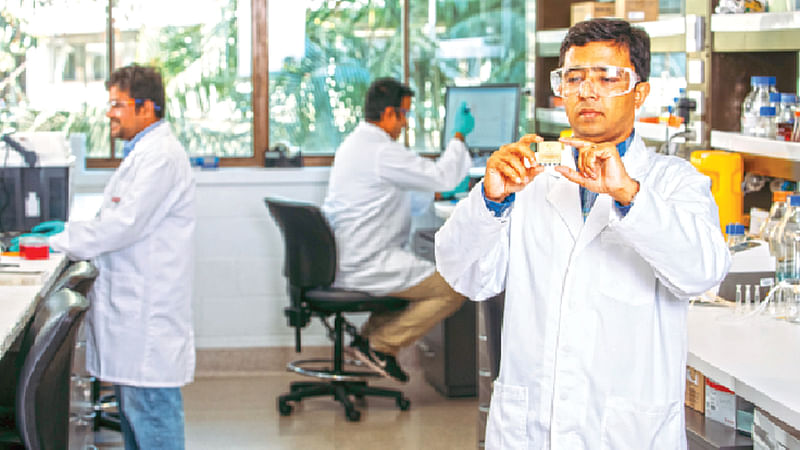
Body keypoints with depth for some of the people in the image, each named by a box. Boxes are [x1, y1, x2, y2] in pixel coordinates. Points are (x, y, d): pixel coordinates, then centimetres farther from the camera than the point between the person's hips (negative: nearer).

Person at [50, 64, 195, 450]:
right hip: (133, 304, 11)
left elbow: (125, 225, -21)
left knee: (148, 402, -7)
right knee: (132, 404, 16)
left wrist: (59, 242, -12)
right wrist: (70, 234, 9)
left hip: (149, 310, -11)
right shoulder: (143, 151, 18)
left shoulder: (161, 156, -17)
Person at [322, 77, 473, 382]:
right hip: (365, 269, -10)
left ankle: (369, 336, 16)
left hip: (340, 263, 10)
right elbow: (444, 177, -17)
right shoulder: (382, 152, -18)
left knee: (417, 273, 28)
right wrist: (459, 135, -2)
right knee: (453, 289, -8)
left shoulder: (351, 144, 15)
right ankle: (381, 345, -3)